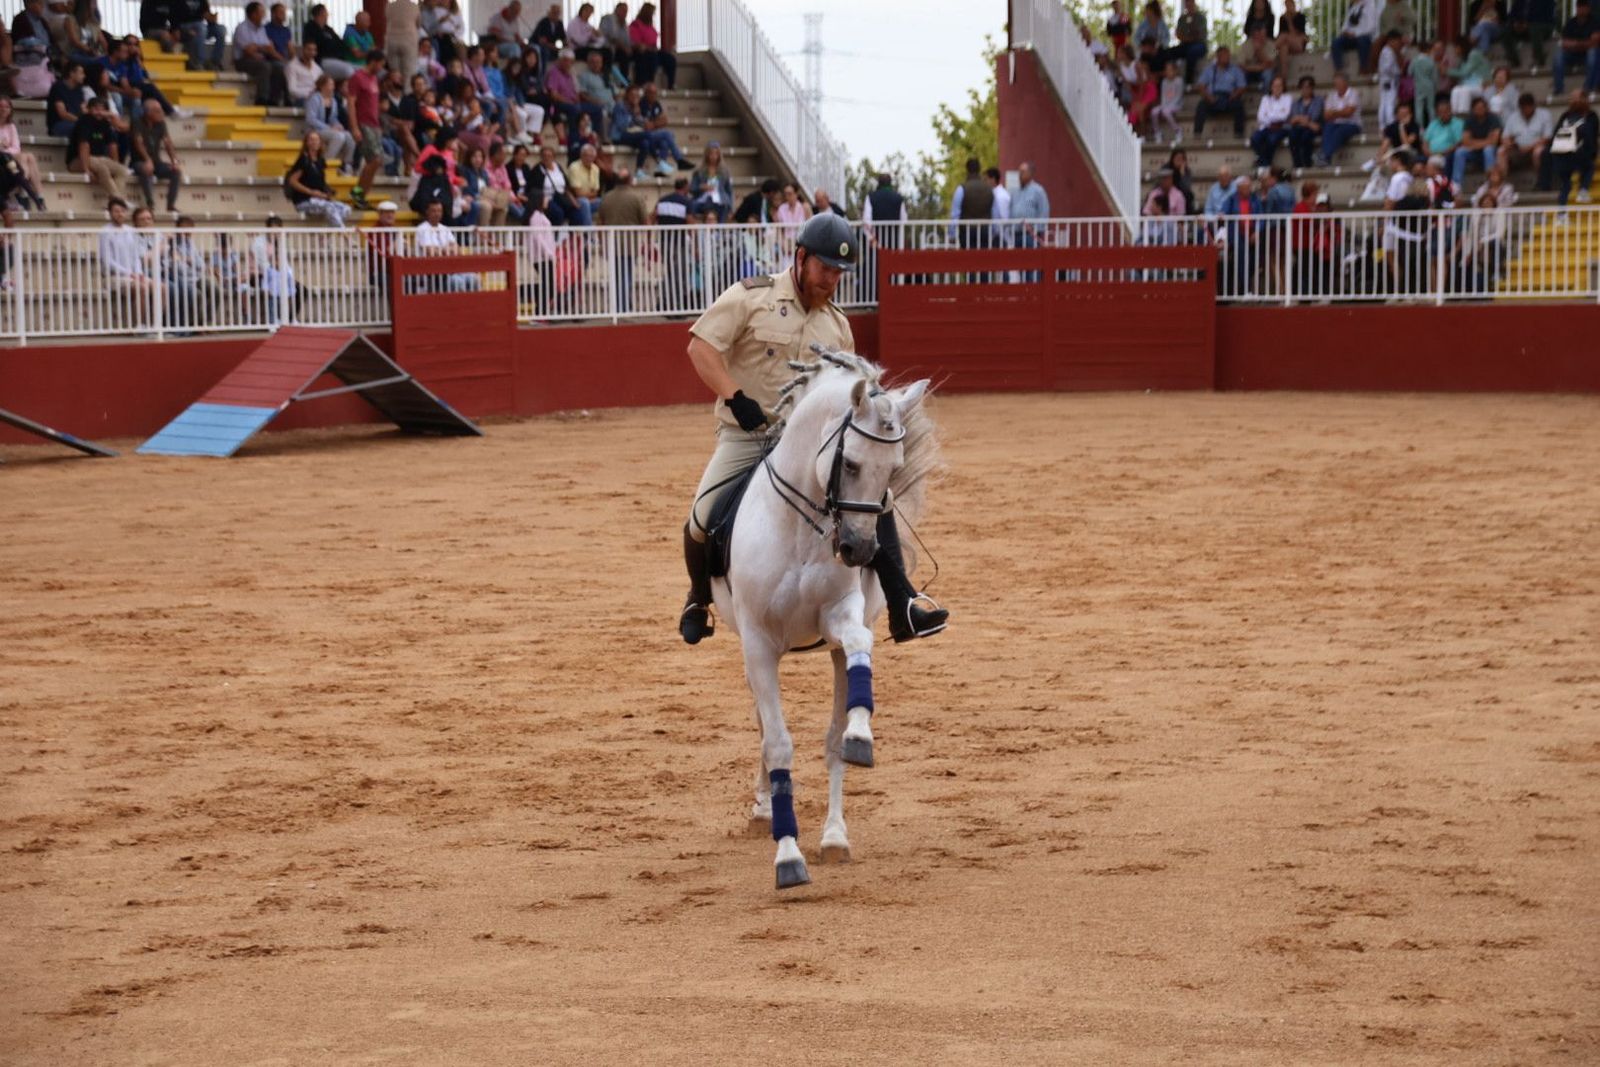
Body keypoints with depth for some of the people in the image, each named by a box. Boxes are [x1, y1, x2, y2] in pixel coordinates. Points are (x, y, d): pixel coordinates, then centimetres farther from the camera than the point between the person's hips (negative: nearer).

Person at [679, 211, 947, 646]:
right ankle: (699, 598, 14)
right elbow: (700, 347, -11)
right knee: (701, 520, -18)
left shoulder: (837, 325, 12)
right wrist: (737, 400, -23)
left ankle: (902, 608, -17)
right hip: (745, 435, -4)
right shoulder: (751, 297, -4)